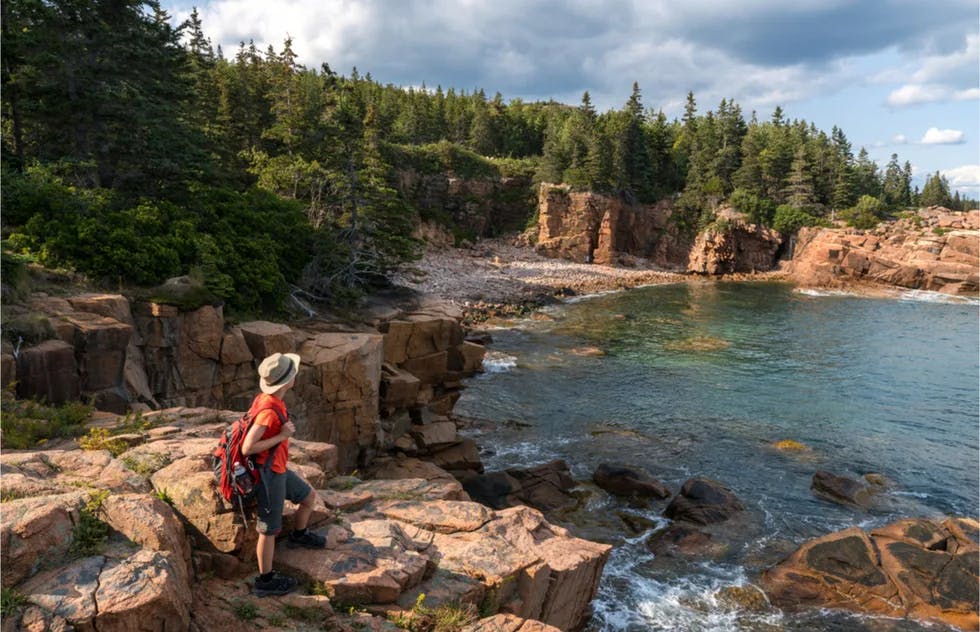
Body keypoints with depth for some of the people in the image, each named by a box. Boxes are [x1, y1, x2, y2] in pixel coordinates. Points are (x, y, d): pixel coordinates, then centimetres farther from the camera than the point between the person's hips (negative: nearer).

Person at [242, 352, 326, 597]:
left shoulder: (268, 400, 0)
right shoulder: (269, 410, -30)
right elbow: (247, 448, -29)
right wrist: (281, 436, -24)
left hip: (278, 469, 9)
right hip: (268, 475, -9)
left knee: (308, 495, 24)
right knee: (270, 529, 4)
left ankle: (299, 535, 48)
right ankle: (265, 581, 20)